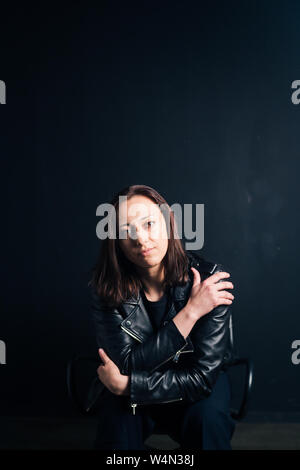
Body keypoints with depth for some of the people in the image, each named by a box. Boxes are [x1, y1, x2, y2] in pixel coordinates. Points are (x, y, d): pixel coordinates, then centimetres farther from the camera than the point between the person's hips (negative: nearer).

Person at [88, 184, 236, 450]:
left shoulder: (210, 278, -23)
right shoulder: (107, 288, -18)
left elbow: (204, 375, -23)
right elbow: (128, 364, -24)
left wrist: (127, 385, -26)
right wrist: (190, 311, -29)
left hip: (194, 388, 0)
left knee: (208, 418, -32)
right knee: (117, 418, -32)